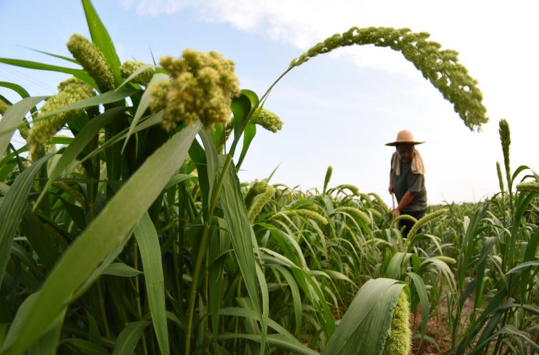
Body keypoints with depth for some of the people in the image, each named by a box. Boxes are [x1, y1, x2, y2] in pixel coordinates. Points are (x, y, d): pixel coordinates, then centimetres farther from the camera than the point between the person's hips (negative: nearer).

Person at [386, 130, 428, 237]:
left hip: (414, 208, -7)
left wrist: (397, 209, -26)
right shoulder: (395, 157, -3)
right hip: (402, 205, 8)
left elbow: (412, 192, -27)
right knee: (401, 235, 15)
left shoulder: (415, 168, -26)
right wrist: (391, 184, 6)